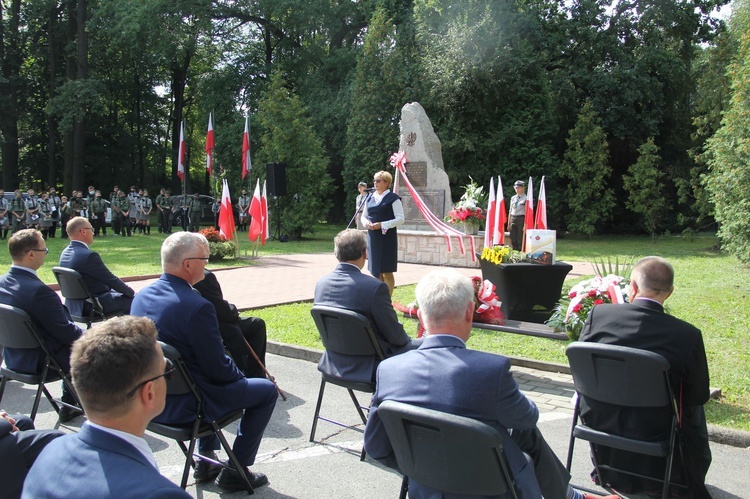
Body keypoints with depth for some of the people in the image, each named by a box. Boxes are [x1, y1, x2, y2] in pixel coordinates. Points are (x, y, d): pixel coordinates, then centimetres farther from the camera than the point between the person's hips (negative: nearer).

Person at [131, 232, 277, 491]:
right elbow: (219, 369, -20)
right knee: (267, 391, 9)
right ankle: (235, 472, 15)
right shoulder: (197, 307, -27)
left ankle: (206, 461, 38)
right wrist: (239, 375, 3)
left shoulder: (141, 296, -1)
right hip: (184, 406, -8)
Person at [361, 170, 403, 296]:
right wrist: (366, 223, -4)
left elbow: (400, 219, -10)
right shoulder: (370, 198, 12)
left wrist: (382, 225, -19)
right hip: (372, 237, 6)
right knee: (375, 271, 11)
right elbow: (363, 216, 19)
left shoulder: (393, 198, -6)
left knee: (387, 272, -1)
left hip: (387, 238, -6)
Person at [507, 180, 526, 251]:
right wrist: (509, 224, 10)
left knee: (520, 240, -4)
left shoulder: (525, 198, -5)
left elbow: (527, 212, -8)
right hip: (513, 219, 6)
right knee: (513, 240, 7)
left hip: (521, 219, -6)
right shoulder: (513, 198, 12)